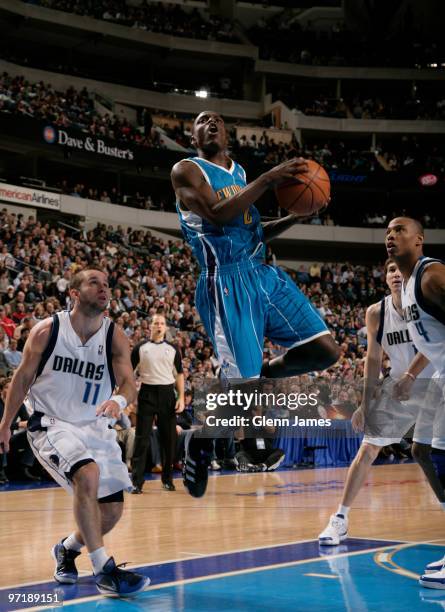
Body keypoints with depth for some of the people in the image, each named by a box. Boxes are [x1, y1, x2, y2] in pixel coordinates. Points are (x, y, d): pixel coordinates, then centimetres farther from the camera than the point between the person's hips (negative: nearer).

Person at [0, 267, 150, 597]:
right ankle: (104, 571, -24)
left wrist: (119, 400, -38)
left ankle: (68, 548, 34)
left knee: (113, 510, 2)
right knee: (87, 475, -31)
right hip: (51, 423, -4)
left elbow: (129, 383, -14)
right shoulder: (47, 330, -9)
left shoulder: (115, 337, -5)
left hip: (95, 428, 4)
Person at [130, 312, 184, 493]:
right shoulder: (140, 347, 4)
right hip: (147, 393, -2)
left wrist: (181, 398, -1)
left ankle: (167, 479, 18)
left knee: (169, 438, 5)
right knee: (142, 438, -5)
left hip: (167, 393, 2)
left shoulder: (172, 349, 8)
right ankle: (137, 481, -3)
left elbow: (179, 374, 9)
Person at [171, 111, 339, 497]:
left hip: (265, 274, 7)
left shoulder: (239, 172, 20)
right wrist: (269, 178, -19)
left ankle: (262, 375, 21)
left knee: (326, 351, -3)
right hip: (227, 281, -7)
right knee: (241, 384, -12)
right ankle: (200, 438, 16)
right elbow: (217, 215, -19)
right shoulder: (187, 171, -2)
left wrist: (297, 216, 10)